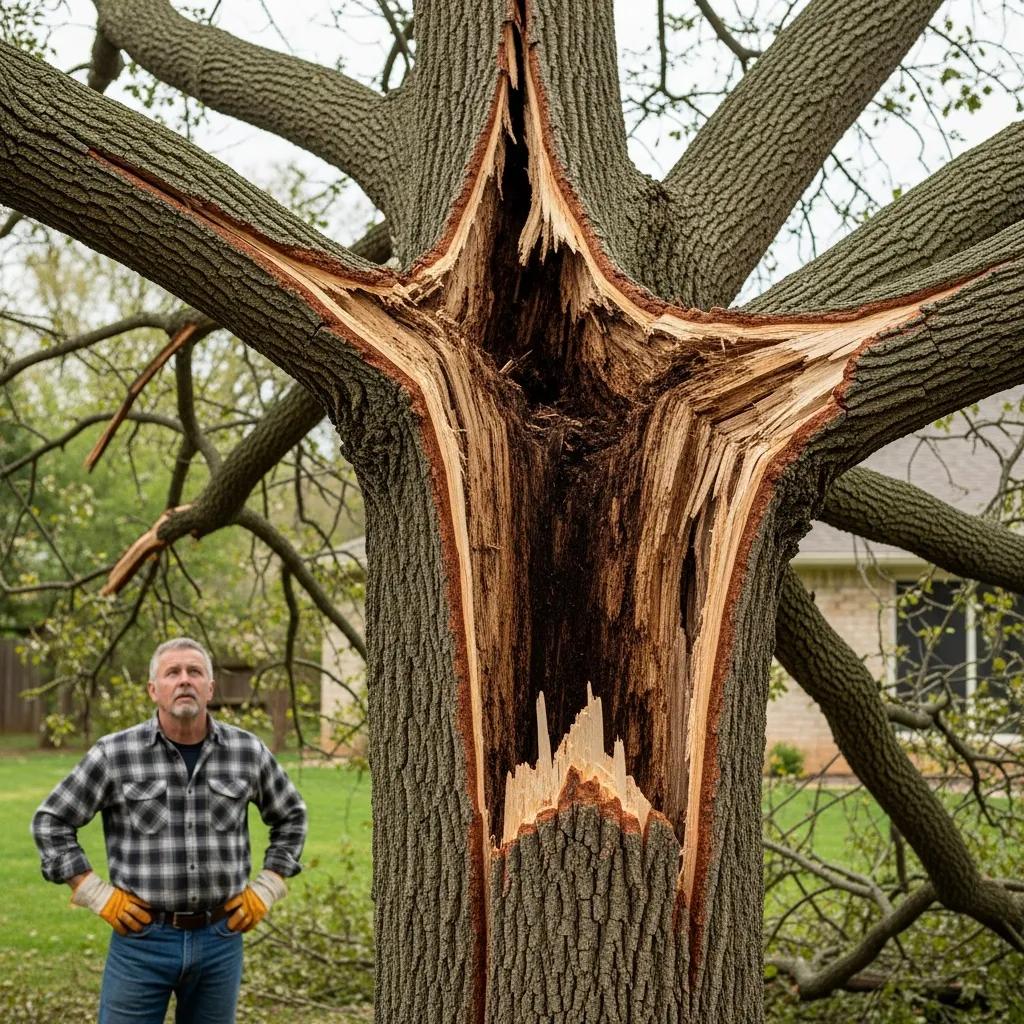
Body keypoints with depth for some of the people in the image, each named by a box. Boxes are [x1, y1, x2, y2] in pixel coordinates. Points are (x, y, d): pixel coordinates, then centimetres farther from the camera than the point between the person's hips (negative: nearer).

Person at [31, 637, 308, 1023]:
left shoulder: (248, 752, 1)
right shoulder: (114, 754, -6)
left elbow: (291, 816, 17)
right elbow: (51, 822, 3)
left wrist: (265, 890, 9)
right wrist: (96, 894, -2)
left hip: (221, 938, 2)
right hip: (142, 938, -2)